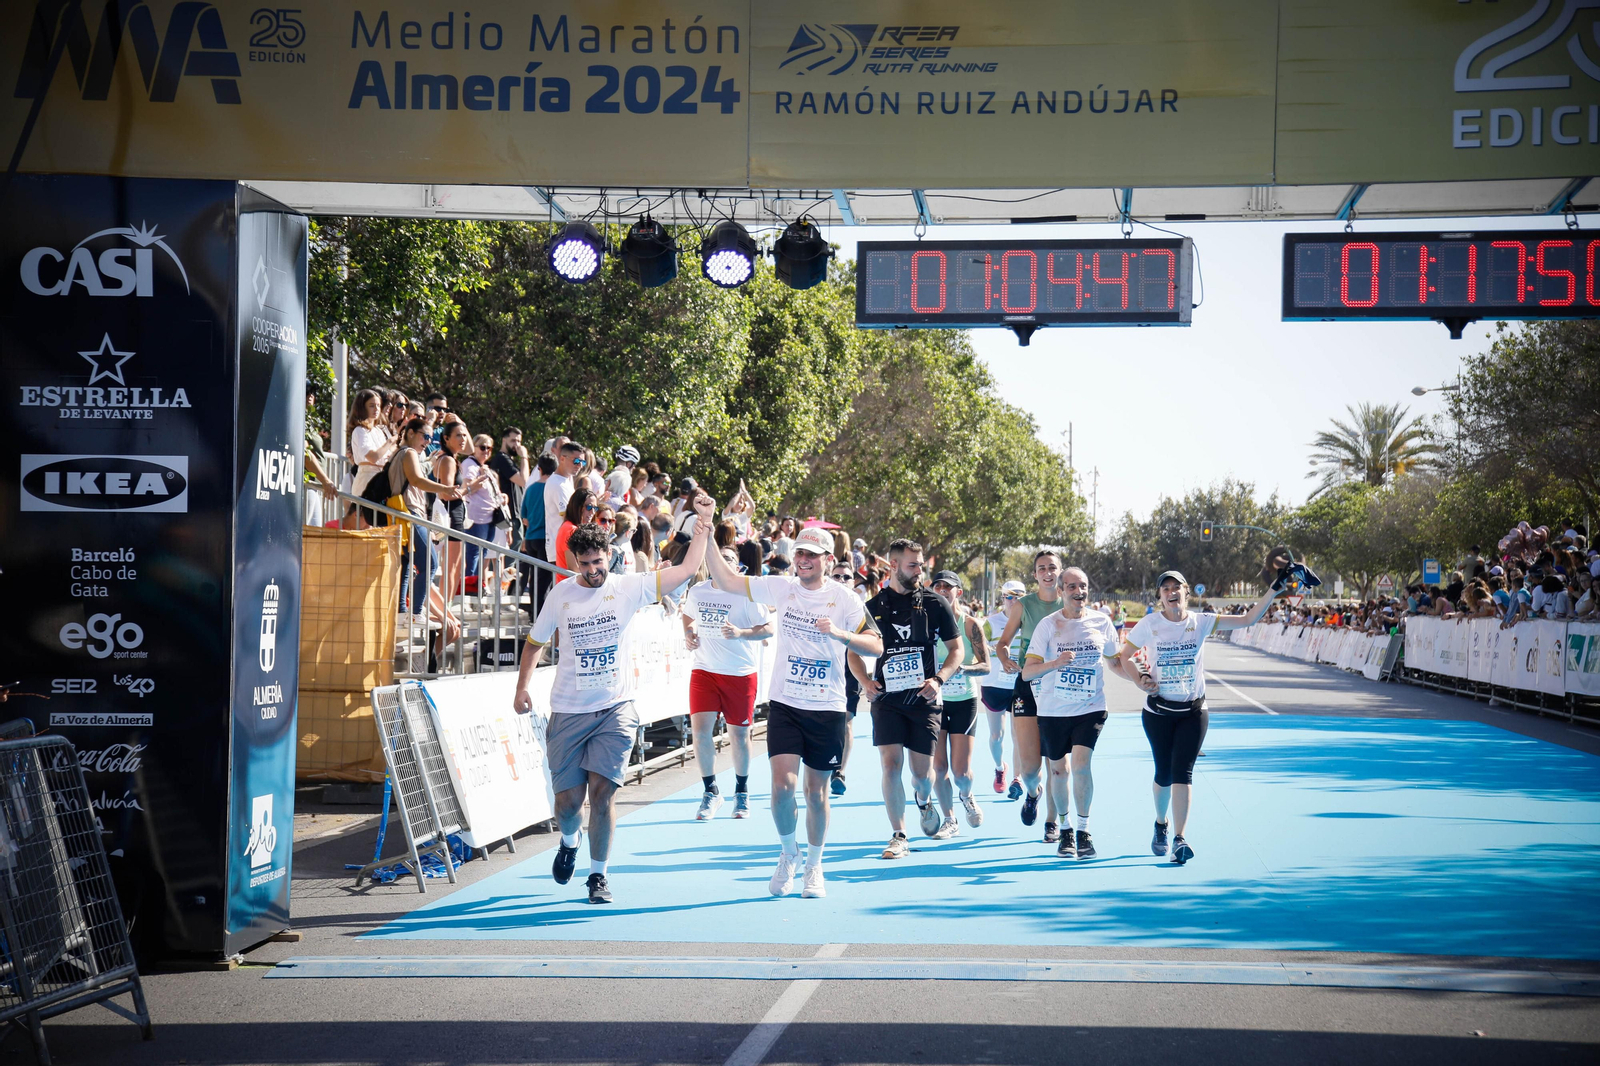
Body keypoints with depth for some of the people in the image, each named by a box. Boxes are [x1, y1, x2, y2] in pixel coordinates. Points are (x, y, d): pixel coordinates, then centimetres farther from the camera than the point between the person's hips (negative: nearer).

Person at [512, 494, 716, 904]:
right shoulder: (561, 595, 2)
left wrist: (704, 521, -13)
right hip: (569, 712, 1)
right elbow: (536, 643, 14)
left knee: (602, 792, -10)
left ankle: (598, 874, 6)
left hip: (615, 709, -1)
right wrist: (522, 687, 4)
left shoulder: (629, 588, -3)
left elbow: (687, 569, -5)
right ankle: (569, 841, 37)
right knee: (569, 799, 1)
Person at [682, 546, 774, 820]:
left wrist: (740, 633, -23)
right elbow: (688, 616, 24)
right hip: (704, 671, 3)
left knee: (738, 734, 6)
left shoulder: (746, 594, -8)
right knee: (700, 729, -10)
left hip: (741, 673, -2)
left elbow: (768, 628, -7)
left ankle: (742, 792, 26)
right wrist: (688, 633, 3)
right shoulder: (697, 592, 4)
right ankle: (711, 792, 6)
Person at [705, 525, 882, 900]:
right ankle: (788, 853, 15)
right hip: (785, 704, 1)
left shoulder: (844, 600, -3)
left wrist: (840, 633, -22)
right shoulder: (781, 588, 2)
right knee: (783, 784, -12)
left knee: (817, 791, 7)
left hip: (827, 710, -1)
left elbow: (876, 646, -7)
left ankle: (814, 866, 26)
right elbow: (726, 580, 3)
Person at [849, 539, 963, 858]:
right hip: (886, 700, 0)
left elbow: (956, 648, 6)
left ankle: (924, 800, 41)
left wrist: (939, 680, -10)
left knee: (922, 772, 5)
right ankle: (899, 837, -4)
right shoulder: (873, 607, 4)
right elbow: (854, 652, 13)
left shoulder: (934, 604, 2)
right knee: (891, 764, -11)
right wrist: (865, 682, -6)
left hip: (923, 700, 0)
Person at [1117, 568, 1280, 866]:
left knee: (1182, 772, -12)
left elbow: (1247, 620, -6)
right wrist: (1140, 680, -10)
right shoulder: (1149, 625, -4)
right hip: (1158, 711, 0)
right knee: (1164, 774, 6)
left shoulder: (1200, 622, -3)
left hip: (1193, 711, 0)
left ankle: (1179, 839, -15)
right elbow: (1124, 656, 7)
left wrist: (1274, 589, -14)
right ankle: (1160, 824, 34)